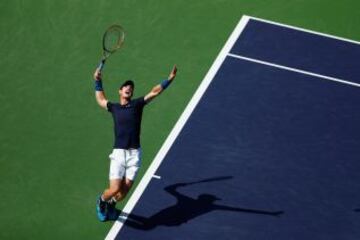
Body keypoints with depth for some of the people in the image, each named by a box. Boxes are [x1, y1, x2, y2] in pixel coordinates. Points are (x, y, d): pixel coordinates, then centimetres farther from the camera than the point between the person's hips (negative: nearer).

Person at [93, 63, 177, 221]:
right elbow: (100, 99, 33)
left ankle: (111, 204, 31)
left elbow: (155, 91, 8)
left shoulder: (137, 104, 11)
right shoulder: (114, 107, 14)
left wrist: (170, 79, 1)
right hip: (118, 153, -1)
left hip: (134, 153, 1)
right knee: (114, 189, -8)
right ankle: (101, 201, 24)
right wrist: (98, 81, 28)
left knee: (125, 190, 1)